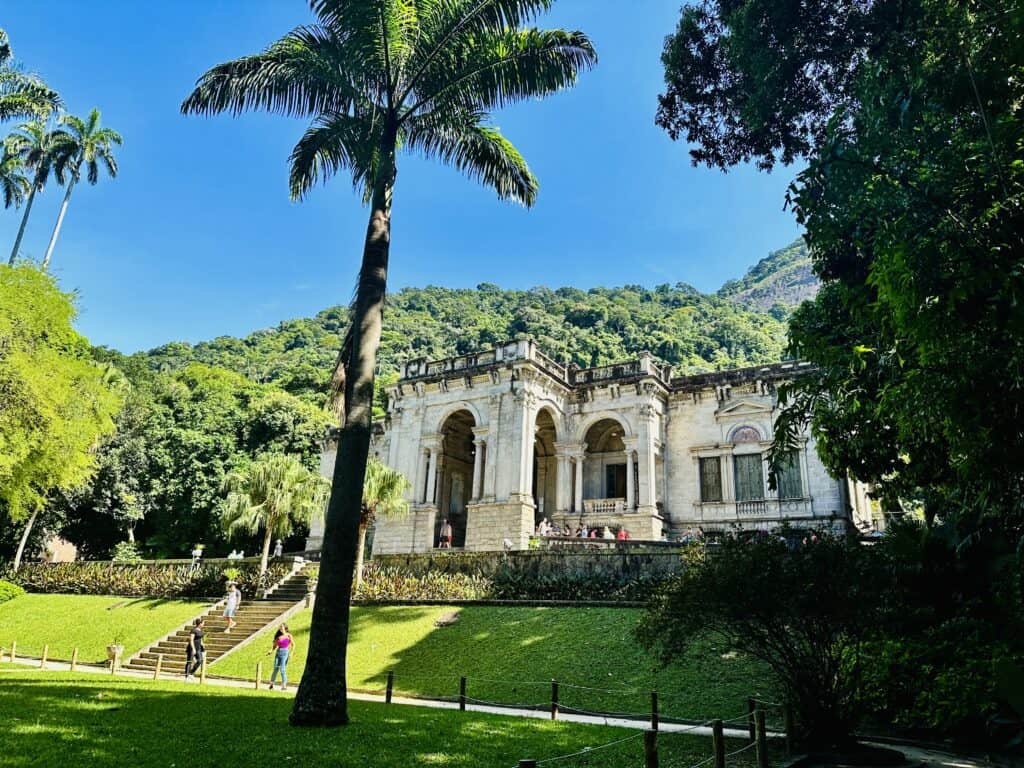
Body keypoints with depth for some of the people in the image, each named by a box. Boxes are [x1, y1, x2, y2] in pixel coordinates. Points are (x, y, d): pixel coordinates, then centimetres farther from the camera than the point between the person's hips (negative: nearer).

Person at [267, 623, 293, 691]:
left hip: (285, 653, -4)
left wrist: (291, 652, -12)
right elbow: (275, 646, 15)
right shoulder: (278, 636, 10)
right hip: (278, 652, 4)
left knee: (282, 669, -10)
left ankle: (284, 686, -3)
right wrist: (271, 651, -2)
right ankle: (271, 684, 18)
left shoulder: (288, 635, -1)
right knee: (276, 669, 4)